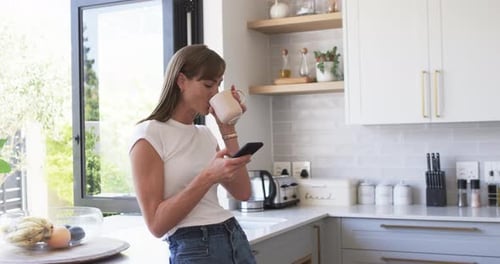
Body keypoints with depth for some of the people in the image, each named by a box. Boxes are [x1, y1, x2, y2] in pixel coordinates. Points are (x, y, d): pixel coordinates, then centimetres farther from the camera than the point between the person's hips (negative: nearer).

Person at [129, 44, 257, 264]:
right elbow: (156, 224, -15)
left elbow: (242, 193, 2)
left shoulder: (205, 134, 10)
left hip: (236, 241, 7)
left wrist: (227, 128, 2)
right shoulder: (149, 134, -9)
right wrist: (208, 177, -25)